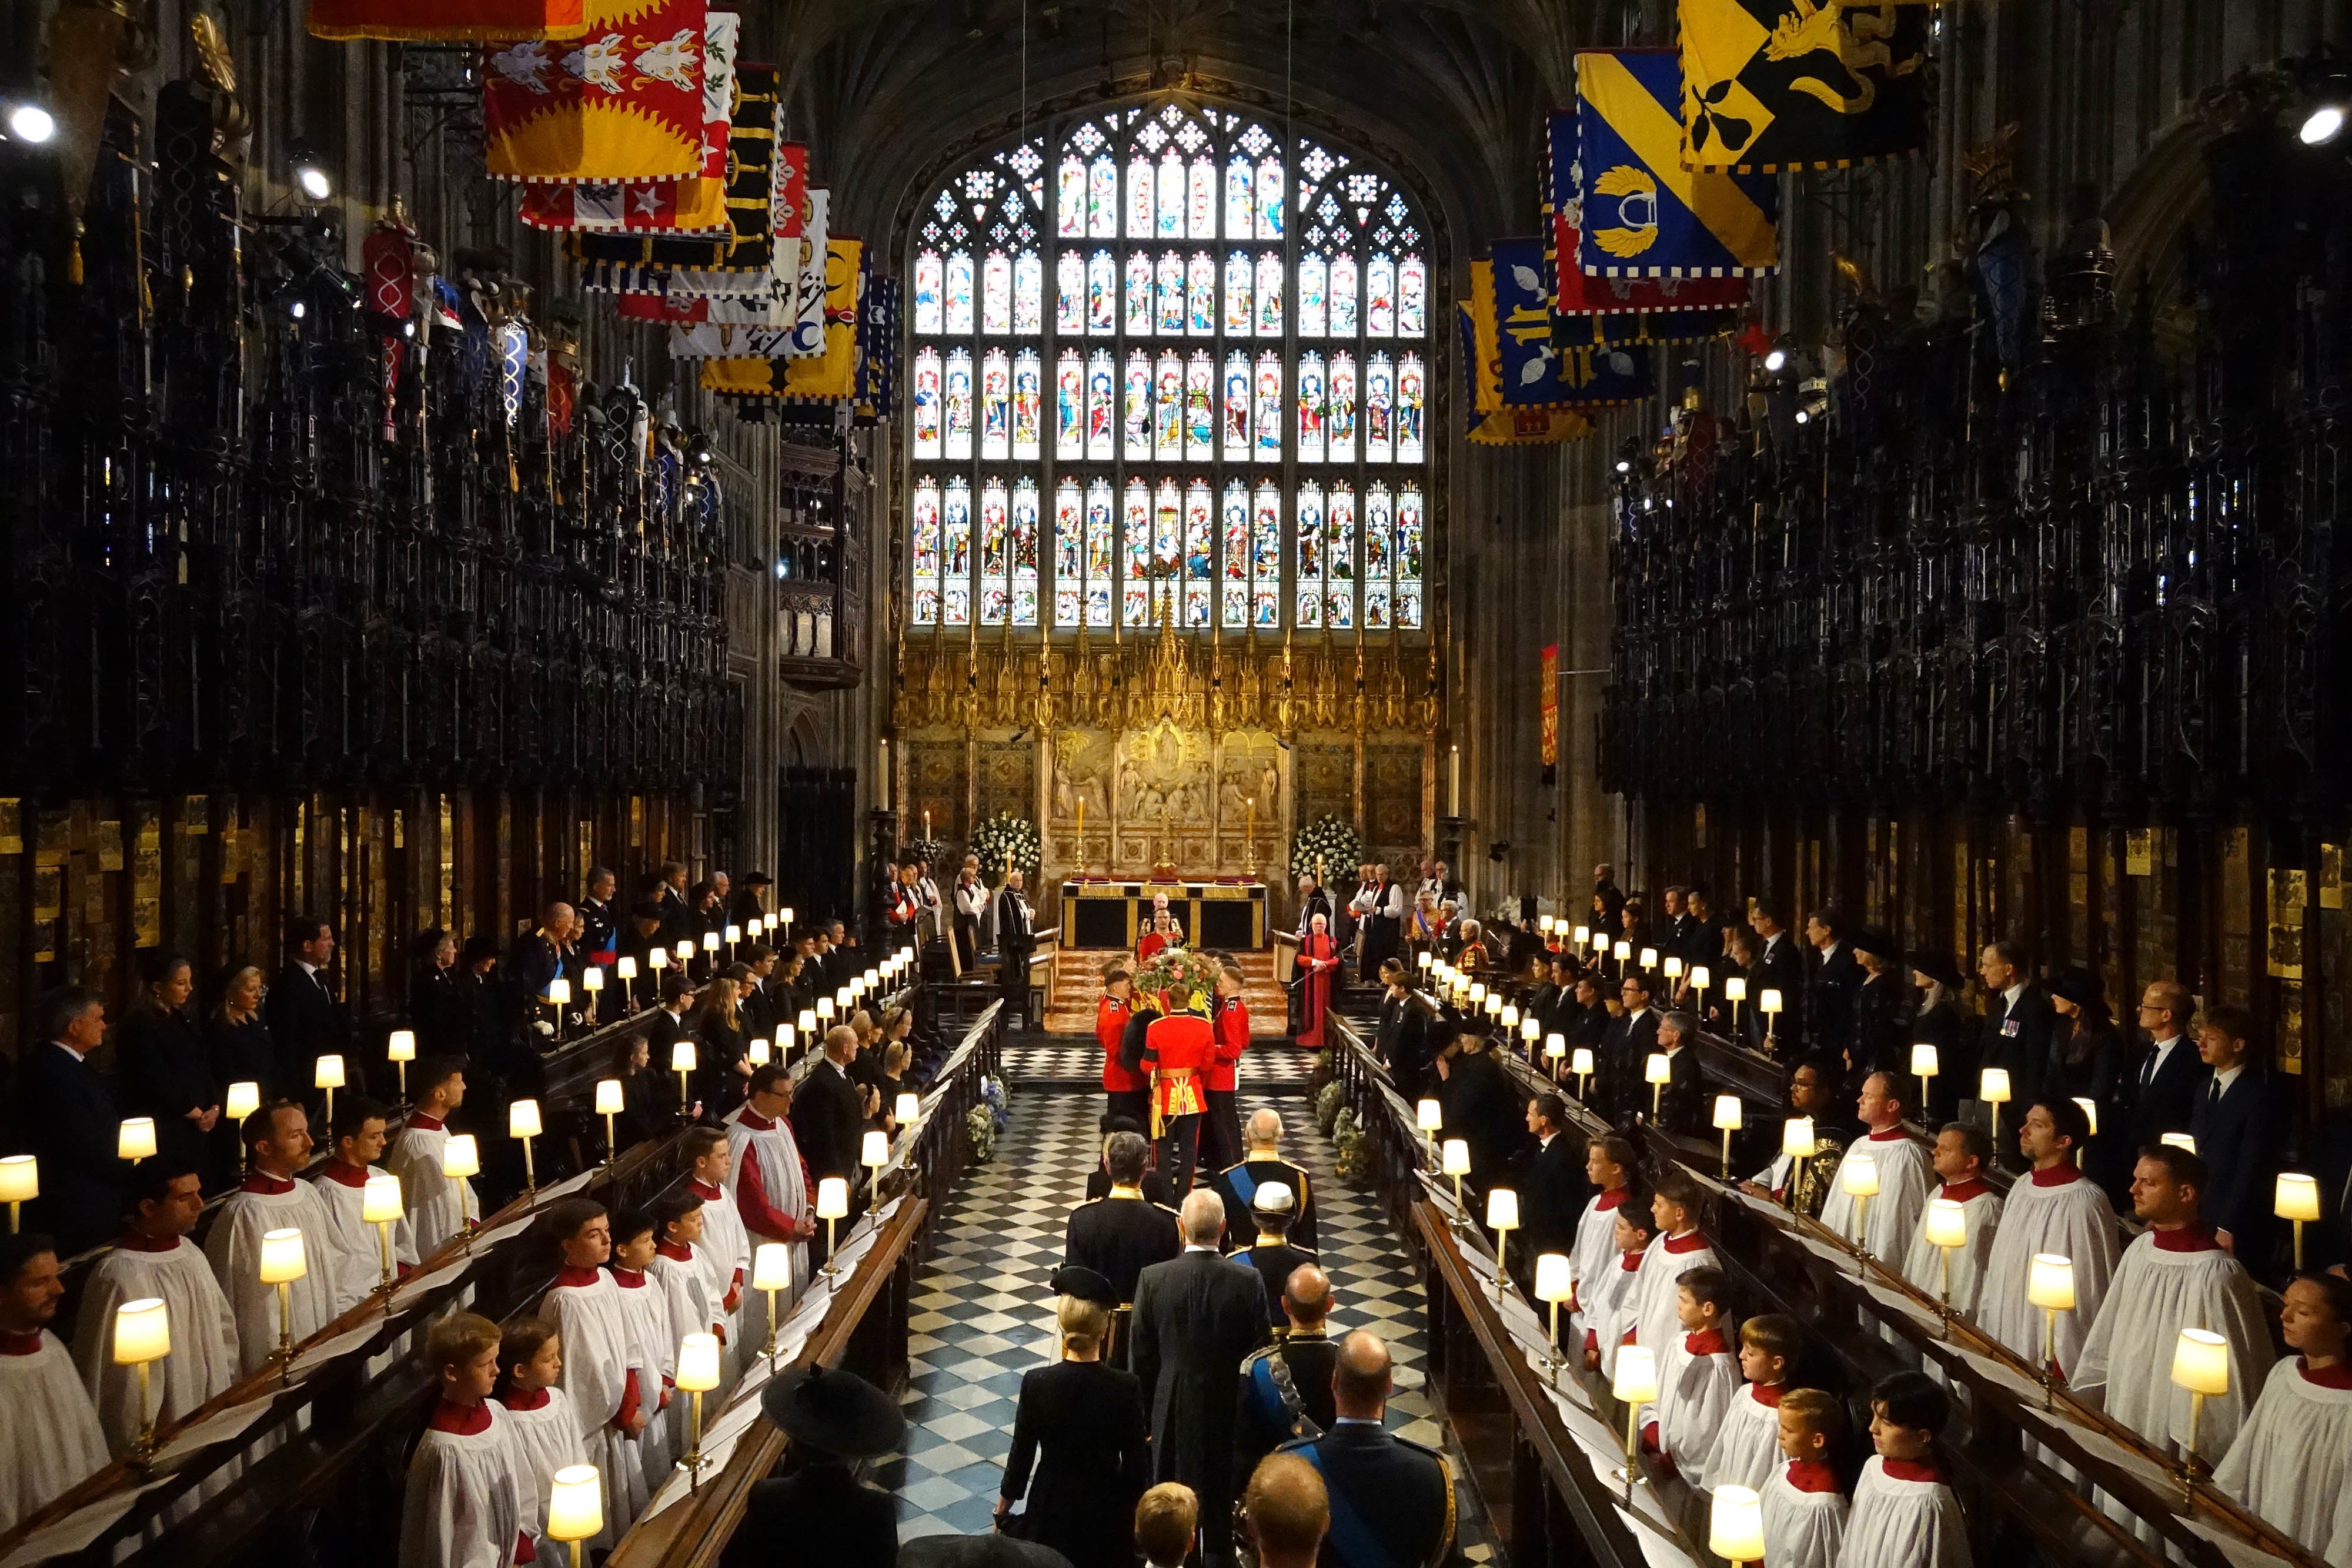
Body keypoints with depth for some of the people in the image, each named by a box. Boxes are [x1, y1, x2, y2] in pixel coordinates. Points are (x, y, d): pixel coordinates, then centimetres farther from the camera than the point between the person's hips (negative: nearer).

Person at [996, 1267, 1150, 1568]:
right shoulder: (1127, 1388, -18)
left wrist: (1003, 1510, 8)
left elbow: (1021, 1454, -7)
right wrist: (1133, 1514, 7)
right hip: (1106, 1509, 0)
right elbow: (1136, 1463, -9)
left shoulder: (1037, 1383, -17)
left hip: (1051, 1509, 1)